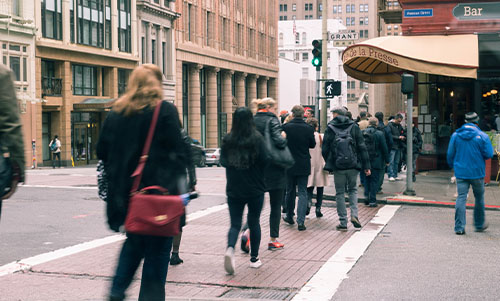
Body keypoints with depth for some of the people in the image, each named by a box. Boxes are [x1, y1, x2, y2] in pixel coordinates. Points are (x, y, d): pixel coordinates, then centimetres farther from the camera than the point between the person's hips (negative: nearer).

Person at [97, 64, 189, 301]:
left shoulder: (116, 113, 7)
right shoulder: (165, 111, -8)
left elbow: (102, 151, 10)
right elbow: (178, 153, -11)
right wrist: (180, 184, -4)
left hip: (125, 191, 5)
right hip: (158, 191, -5)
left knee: (134, 241, 22)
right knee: (157, 248, 5)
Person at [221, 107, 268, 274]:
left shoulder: (228, 140, -4)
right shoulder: (257, 138, -11)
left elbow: (223, 161, 3)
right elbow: (264, 161, -11)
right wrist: (259, 177, 8)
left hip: (234, 190, 1)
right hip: (255, 189, -1)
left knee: (235, 223, 6)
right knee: (254, 222, 13)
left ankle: (230, 248, -22)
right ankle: (254, 259, 20)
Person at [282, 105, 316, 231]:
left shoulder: (286, 127, -11)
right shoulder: (309, 129, -8)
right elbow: (313, 145, 4)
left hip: (289, 165, 0)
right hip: (304, 166, 0)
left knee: (290, 191, 17)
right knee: (302, 192, 3)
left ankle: (289, 216, 30)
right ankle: (300, 221, -6)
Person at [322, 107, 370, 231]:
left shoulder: (330, 129, -2)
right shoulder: (354, 127, 3)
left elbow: (325, 150, 0)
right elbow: (362, 147, 1)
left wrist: (328, 162, 18)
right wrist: (366, 166, 3)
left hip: (338, 166, -1)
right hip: (353, 165, 2)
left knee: (340, 193, 8)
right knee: (353, 189, 19)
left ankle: (343, 222, 6)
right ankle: (354, 215, 0)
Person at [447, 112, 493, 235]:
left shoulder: (455, 135, 1)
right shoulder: (482, 136, -7)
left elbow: (450, 154, 5)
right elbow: (489, 154, -7)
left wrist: (452, 165, 21)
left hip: (460, 173, 2)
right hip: (477, 173, -2)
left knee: (461, 198, 0)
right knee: (479, 198, 15)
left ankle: (459, 227, -6)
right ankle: (479, 225, 27)